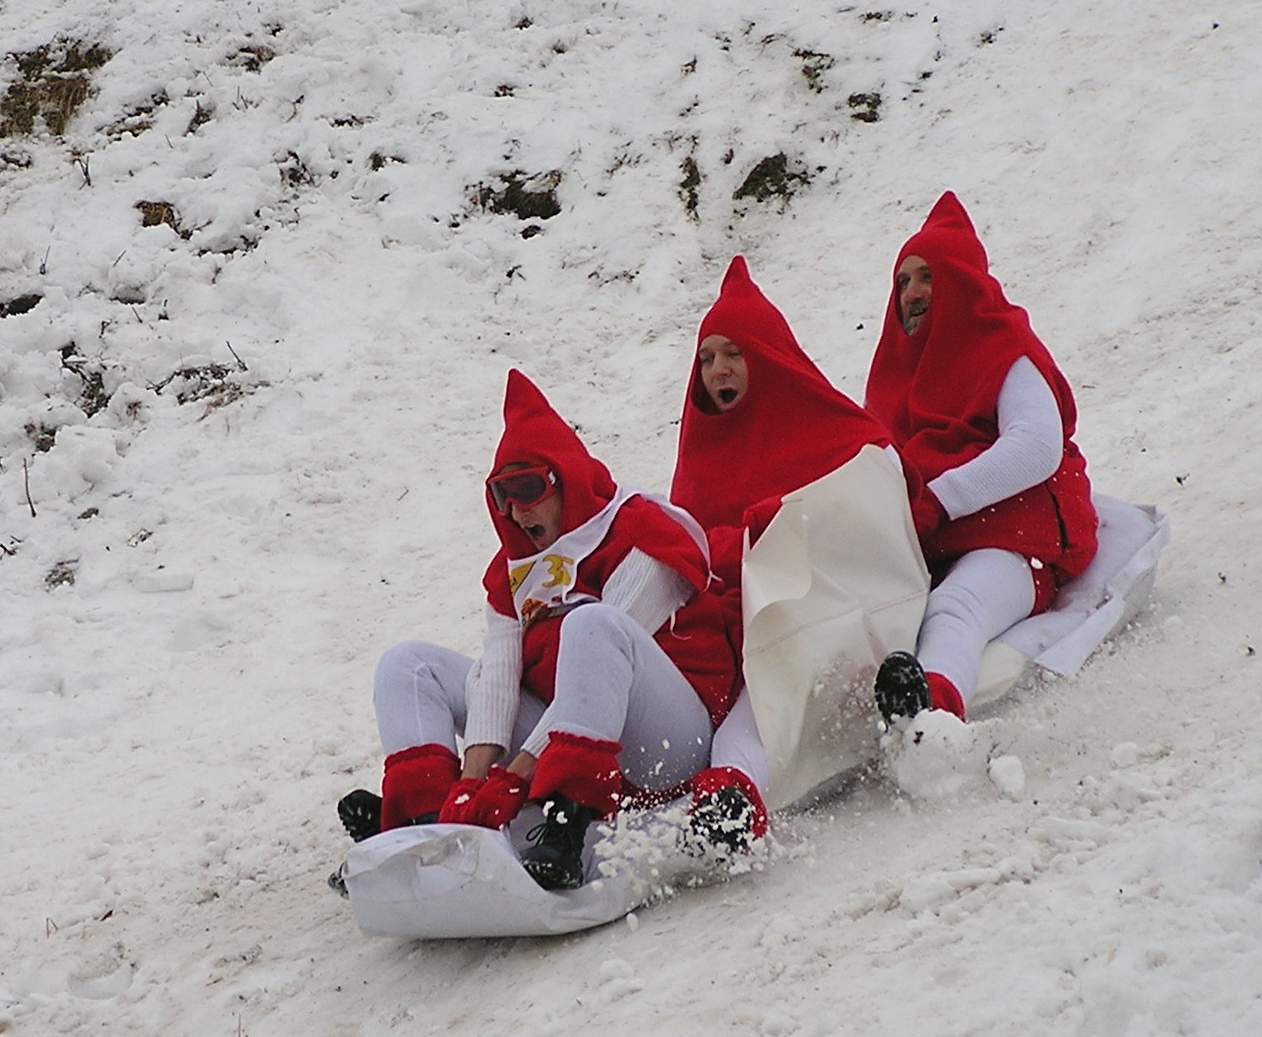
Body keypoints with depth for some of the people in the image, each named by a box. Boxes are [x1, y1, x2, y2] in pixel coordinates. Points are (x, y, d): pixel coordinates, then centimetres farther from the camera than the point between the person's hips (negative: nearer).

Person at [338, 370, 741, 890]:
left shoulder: (643, 537, -6)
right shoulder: (513, 571, 16)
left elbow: (602, 638, -17)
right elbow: (497, 670, 0)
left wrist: (513, 777, -24)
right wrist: (474, 773, -20)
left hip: (671, 743, -7)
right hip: (554, 725, 7)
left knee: (590, 619, -35)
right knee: (408, 664, 2)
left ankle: (565, 827, -49)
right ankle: (428, 816, -26)